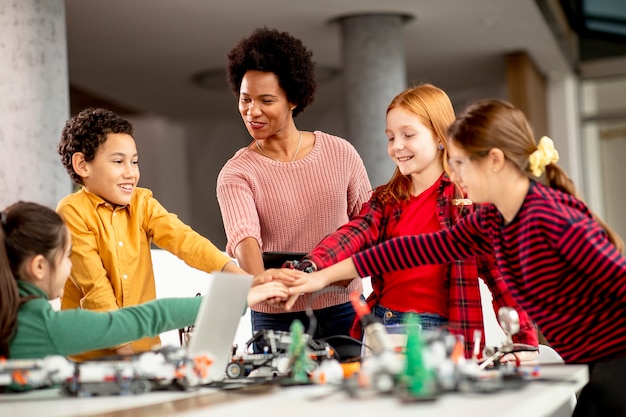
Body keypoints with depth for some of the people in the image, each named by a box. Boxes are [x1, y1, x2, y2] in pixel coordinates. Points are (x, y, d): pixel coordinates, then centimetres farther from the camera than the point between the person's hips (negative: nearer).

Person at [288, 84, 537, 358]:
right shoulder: (386, 199, 13)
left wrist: (525, 339, -13)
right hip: (380, 323, 5)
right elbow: (355, 234, -4)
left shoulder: (467, 195, -1)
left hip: (439, 334, -4)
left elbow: (498, 266, -6)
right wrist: (310, 268, -24)